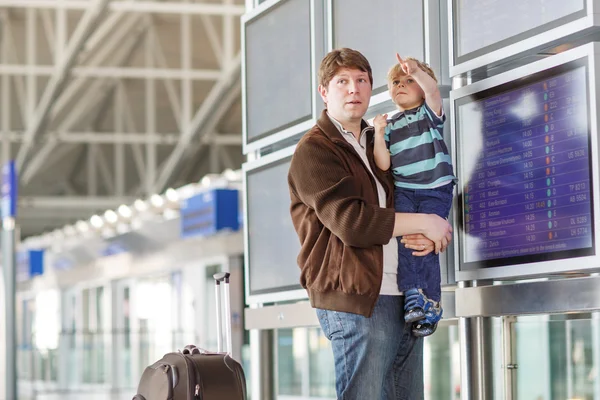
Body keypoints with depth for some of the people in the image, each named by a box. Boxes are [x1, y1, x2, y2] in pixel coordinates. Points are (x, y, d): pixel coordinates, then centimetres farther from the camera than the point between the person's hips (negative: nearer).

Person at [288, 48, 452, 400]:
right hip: (359, 298, -8)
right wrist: (423, 223, -9)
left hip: (404, 297, 8)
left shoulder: (378, 143, 23)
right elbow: (349, 221, -15)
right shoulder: (314, 150, -3)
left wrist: (428, 235, 1)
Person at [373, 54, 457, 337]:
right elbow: (383, 165, 6)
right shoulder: (390, 125, 15)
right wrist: (379, 134, -7)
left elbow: (432, 89, -16)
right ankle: (413, 295, -22)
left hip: (435, 190, -2)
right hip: (403, 190, 2)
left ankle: (430, 304, -5)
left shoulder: (429, 112, 8)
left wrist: (416, 71, -36)